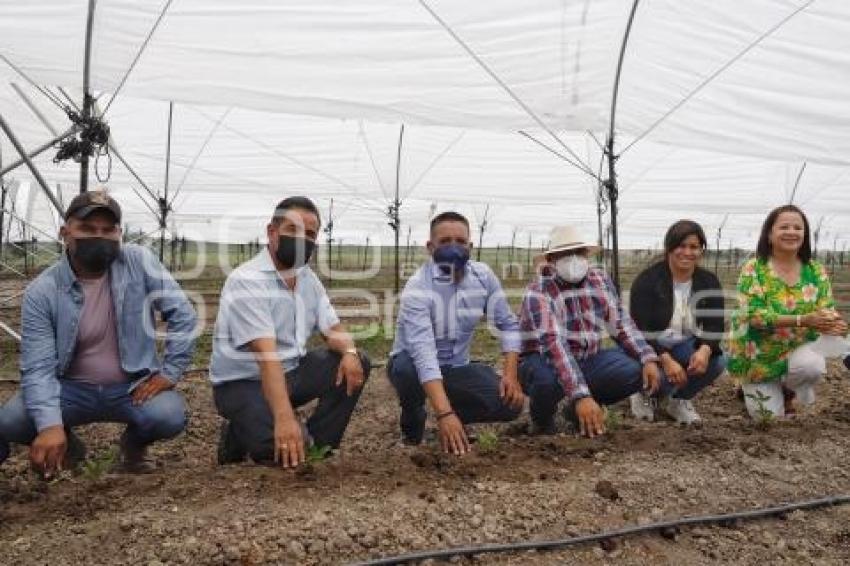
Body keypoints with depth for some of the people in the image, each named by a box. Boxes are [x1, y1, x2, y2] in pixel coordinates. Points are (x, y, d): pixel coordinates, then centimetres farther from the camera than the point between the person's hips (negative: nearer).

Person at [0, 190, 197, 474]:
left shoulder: (139, 262, -12)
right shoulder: (41, 291, -12)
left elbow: (182, 314, -9)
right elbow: (38, 367, -16)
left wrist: (169, 372, -14)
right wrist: (51, 425, -31)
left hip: (133, 386, 0)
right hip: (72, 389, 1)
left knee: (170, 416, -30)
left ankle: (134, 443, 9)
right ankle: (66, 445, 13)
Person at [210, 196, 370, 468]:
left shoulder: (308, 279, 4)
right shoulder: (246, 281, -22)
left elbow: (332, 328, 6)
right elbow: (267, 354, -32)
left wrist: (350, 351, -19)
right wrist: (284, 417, -41)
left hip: (291, 372, 8)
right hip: (243, 383, -7)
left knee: (357, 363, -9)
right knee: (286, 451, -28)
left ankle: (317, 447, -3)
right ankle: (240, 435, 5)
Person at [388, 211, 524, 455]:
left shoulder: (483, 276, -8)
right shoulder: (418, 288, -25)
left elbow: (508, 324, 1)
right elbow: (423, 351, -37)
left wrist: (510, 374, -15)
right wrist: (444, 414, -47)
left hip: (456, 367, 4)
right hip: (414, 365, -3)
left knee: (511, 402, -19)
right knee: (407, 368, -39)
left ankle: (458, 416, 11)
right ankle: (413, 417, -4)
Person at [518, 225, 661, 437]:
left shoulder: (601, 280, -1)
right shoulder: (538, 293, -21)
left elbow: (621, 324, 3)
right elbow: (554, 344, -33)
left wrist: (649, 360, -14)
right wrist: (581, 395, -43)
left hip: (587, 361, 5)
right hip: (545, 362, -5)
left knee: (637, 369, -18)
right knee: (548, 379, -39)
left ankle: (579, 410, 7)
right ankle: (542, 416, -1)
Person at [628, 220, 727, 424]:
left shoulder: (709, 282, -1)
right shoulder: (647, 280, -15)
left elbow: (715, 325, -6)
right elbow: (640, 328, -21)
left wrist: (705, 349, -30)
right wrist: (665, 359, -35)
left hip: (686, 347, 4)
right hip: (650, 347, -4)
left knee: (717, 360, -26)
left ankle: (677, 399, 4)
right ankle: (644, 394, 8)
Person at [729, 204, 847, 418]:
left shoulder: (816, 271, -5)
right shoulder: (754, 269, -16)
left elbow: (827, 310, -7)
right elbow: (753, 315, -26)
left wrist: (834, 324, -32)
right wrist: (802, 320, -37)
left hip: (798, 349, 2)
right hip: (759, 356, -2)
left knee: (813, 365, -32)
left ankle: (788, 390, 4)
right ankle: (752, 389, 35)